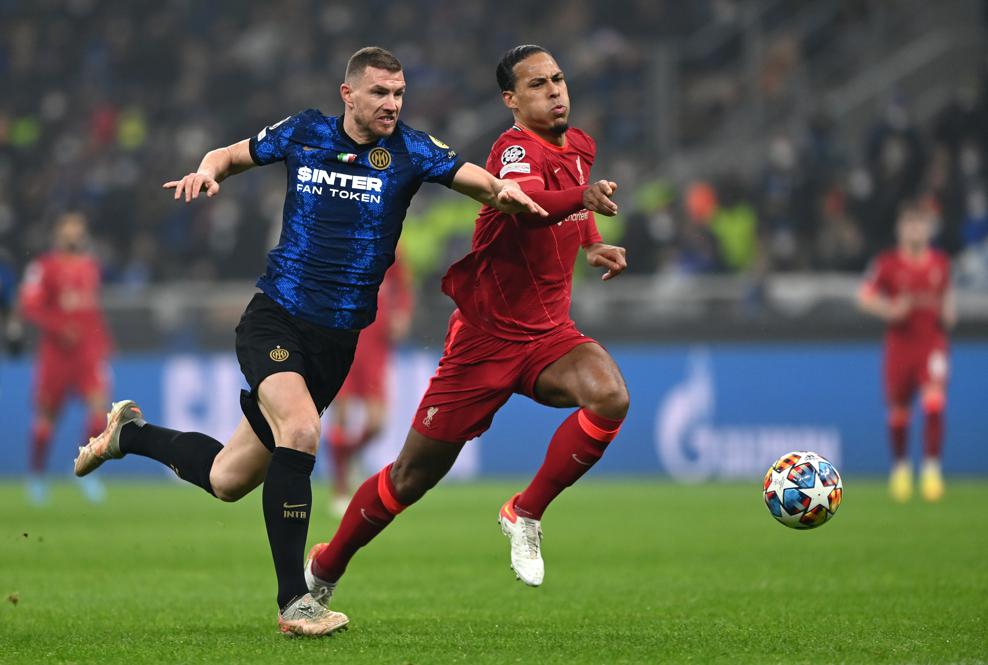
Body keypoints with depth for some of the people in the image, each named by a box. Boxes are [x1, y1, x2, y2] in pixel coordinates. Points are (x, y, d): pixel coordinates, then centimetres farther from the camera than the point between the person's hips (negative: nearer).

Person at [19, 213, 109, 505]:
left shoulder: (90, 265, 11)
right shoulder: (43, 267, -6)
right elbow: (28, 306, -13)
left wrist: (103, 340, 18)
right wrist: (58, 326, -23)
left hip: (90, 349, 3)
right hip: (56, 350, -3)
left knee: (99, 404, -15)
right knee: (46, 413, 4)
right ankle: (36, 474, 22)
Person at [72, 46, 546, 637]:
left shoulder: (408, 149, -2)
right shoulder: (304, 133, 1)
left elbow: (474, 178, -14)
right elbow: (233, 155, 16)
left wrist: (501, 189, -38)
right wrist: (208, 170, -7)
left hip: (337, 339, 2)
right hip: (274, 320, -2)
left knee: (228, 480, 8)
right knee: (300, 429, -30)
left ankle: (130, 433, 39)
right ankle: (293, 601, -23)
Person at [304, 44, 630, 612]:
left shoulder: (581, 146, 5)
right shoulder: (516, 148, -19)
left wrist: (593, 244, 10)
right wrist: (582, 197, -61)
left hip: (550, 333, 6)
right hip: (486, 336, -6)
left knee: (610, 397, -27)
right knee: (413, 478, 3)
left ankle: (526, 514, -8)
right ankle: (325, 569, 26)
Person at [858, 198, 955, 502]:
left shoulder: (941, 263, 5)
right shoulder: (888, 263, -3)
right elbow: (865, 296, -1)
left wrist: (948, 312, 1)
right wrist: (890, 310, -17)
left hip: (933, 343, 1)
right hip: (899, 344, -1)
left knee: (934, 403, -18)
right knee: (898, 411, 6)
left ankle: (932, 467, -15)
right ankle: (900, 467, 28)